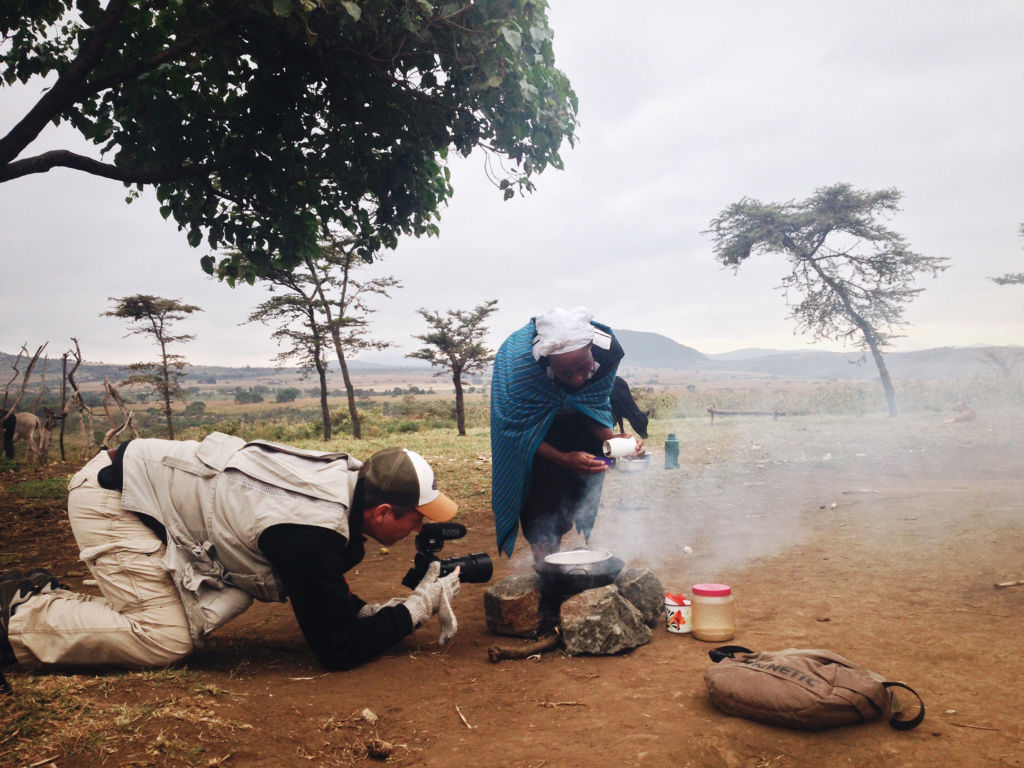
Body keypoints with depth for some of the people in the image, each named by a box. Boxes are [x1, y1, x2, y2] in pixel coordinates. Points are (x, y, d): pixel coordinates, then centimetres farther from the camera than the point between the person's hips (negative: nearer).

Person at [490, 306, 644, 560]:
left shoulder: (608, 350, -32)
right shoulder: (518, 361, -41)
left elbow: (595, 407, -16)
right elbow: (518, 430, -29)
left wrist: (611, 438, -36)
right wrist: (563, 459, -40)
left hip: (572, 410, 3)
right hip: (530, 412, -3)